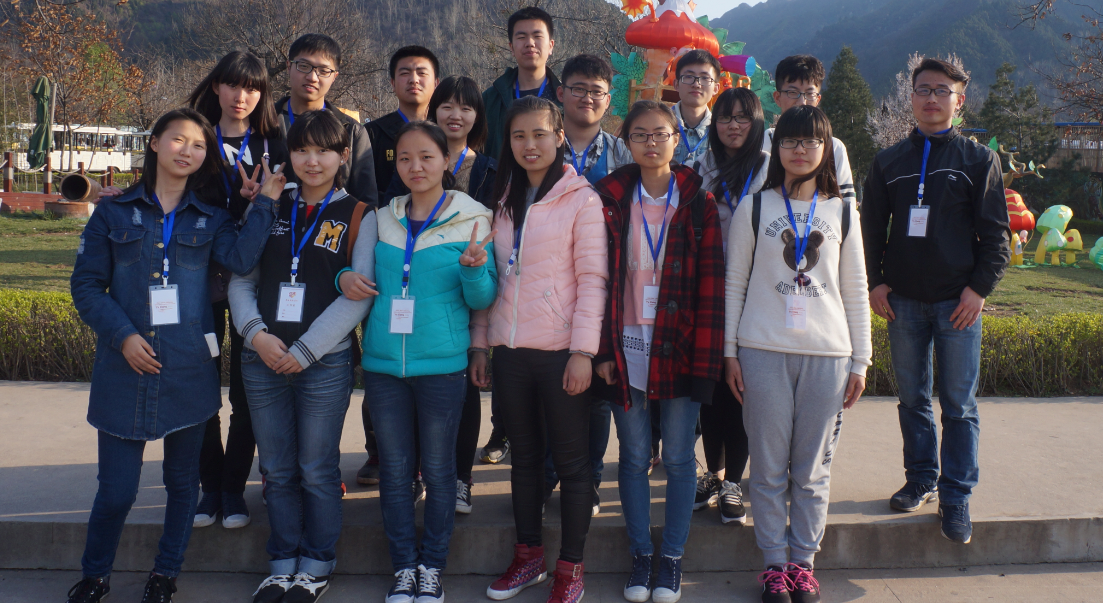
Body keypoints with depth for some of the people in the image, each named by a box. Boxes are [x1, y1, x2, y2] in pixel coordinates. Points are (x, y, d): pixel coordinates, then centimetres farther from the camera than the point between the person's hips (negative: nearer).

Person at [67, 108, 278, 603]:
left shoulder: (210, 220, 8)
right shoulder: (114, 213, 5)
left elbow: (240, 258, -12)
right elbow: (87, 285, 2)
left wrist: (265, 201, -14)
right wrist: (123, 335, -10)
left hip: (189, 370, 2)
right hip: (127, 368, -1)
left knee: (183, 479, 12)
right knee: (116, 488, 0)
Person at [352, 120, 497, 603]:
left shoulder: (471, 220, -2)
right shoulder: (382, 221, 7)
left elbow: (482, 299, -2)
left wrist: (472, 268, -22)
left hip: (442, 365, -3)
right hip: (384, 364, 3)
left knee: (438, 469, 7)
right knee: (394, 469, 9)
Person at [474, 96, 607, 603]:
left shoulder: (581, 199, -4)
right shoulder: (503, 200, 13)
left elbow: (592, 279, -9)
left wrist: (583, 351, -14)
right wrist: (479, 342, 11)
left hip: (560, 351, -5)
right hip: (510, 351, 5)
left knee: (571, 460, 3)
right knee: (524, 456, 14)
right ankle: (528, 556, 26)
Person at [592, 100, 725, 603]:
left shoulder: (698, 203, 0)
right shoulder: (609, 199, 3)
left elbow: (711, 284, -3)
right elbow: (598, 278, 1)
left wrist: (706, 359, -9)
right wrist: (602, 350, -6)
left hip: (679, 347, -1)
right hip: (626, 347, 1)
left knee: (678, 457, 6)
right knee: (634, 457, 8)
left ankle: (672, 559, 18)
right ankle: (640, 557, 20)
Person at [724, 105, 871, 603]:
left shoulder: (842, 212, 10)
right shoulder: (753, 208, 5)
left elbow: (855, 292, 12)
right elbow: (733, 284, 7)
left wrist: (860, 361, 8)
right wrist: (729, 352, 1)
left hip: (827, 354, 1)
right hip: (763, 351, -1)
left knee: (813, 469, 5)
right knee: (770, 468, 2)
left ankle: (803, 562, 17)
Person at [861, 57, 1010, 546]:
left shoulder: (978, 159, 3)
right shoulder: (888, 161, 10)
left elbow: (996, 233, 1)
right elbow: (871, 228, 12)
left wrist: (979, 287, -8)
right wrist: (875, 281, 0)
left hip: (957, 302, -2)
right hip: (903, 300, 3)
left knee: (958, 403, -1)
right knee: (913, 398, 10)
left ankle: (955, 496, 7)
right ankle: (921, 480, 23)